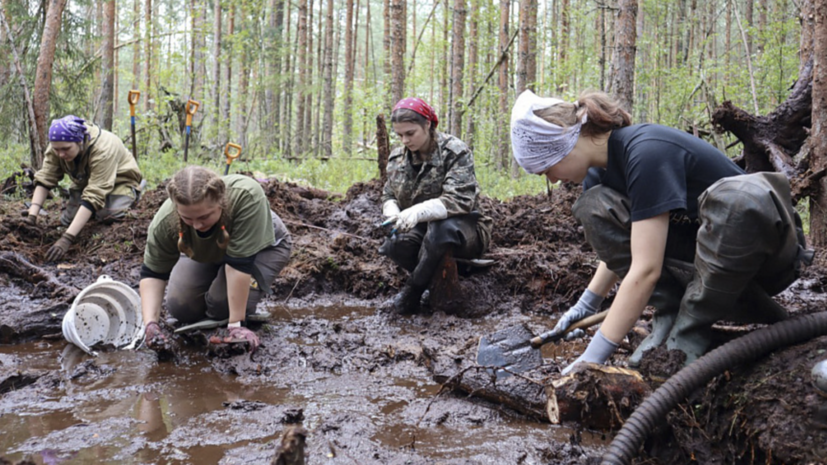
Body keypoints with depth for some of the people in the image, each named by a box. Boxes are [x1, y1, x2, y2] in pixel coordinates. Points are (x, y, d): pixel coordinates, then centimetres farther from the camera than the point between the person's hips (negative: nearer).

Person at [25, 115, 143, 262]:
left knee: (107, 215, -31)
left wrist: (67, 238, -50)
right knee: (66, 219, -13)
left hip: (119, 181, -5)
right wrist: (32, 215, -36)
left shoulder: (103, 149, -40)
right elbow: (44, 179, -21)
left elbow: (94, 196, -45)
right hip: (85, 182, 5)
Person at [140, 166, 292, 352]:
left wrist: (236, 324, -37)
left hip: (262, 246, -3)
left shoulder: (246, 196, -44)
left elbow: (239, 263, -41)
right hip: (207, 254, 4)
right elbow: (153, 273, -19)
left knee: (222, 303, -24)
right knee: (179, 308, -8)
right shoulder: (165, 222, -34)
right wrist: (150, 323, -33)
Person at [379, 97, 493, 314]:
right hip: (421, 229, 4)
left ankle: (413, 288, -19)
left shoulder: (455, 152, -13)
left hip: (463, 228, -4)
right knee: (395, 244, -31)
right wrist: (392, 213, -16)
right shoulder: (397, 157, 6)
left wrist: (419, 211, -41)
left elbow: (460, 200, -25)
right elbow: (388, 196, 10)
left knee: (441, 228, -40)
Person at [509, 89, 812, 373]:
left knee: (738, 197, -40)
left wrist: (593, 357, -31)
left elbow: (645, 269, -33)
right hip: (694, 249, 7)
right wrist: (587, 304, 12)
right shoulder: (602, 167, -2)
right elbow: (619, 246, 14)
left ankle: (689, 336, -23)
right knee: (596, 207, -8)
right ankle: (669, 317, -8)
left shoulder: (645, 153, -29)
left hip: (762, 253, -7)